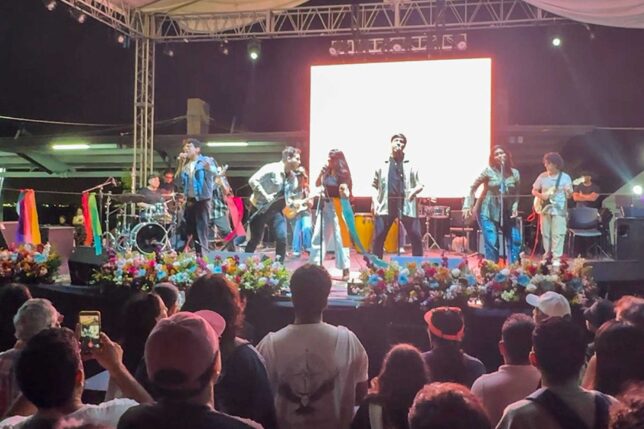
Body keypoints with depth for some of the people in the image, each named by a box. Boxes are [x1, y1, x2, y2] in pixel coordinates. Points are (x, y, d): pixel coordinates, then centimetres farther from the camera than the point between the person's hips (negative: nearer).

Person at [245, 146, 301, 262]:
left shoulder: (292, 178, 7)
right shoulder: (271, 169, -15)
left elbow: (290, 196, 15)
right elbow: (253, 180, -21)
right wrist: (265, 196, -23)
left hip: (277, 210, 6)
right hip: (261, 208, -6)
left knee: (282, 239, -5)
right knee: (255, 239, 0)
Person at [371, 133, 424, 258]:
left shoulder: (411, 166, 12)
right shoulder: (382, 166, 14)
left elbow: (420, 185, 10)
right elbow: (375, 186, 15)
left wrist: (415, 190, -13)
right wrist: (375, 201, 0)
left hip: (406, 205, 0)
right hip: (386, 205, 0)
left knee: (416, 237, -4)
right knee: (378, 237, -4)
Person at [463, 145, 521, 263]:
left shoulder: (515, 173, 4)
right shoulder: (489, 171, -7)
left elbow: (516, 194, 11)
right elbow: (473, 187, -3)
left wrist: (515, 207, -5)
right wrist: (468, 206, -10)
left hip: (507, 213, 4)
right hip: (488, 212, -4)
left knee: (515, 241, 4)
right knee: (492, 243, -9)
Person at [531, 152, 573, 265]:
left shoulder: (565, 177, -2)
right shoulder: (542, 176, 5)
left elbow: (569, 195, 0)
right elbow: (534, 191, 11)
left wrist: (568, 192, -23)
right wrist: (540, 195, -9)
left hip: (559, 210, -3)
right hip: (545, 209, 3)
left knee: (557, 234, -8)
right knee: (545, 233, 8)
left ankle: (556, 258, -6)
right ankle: (547, 255, 19)